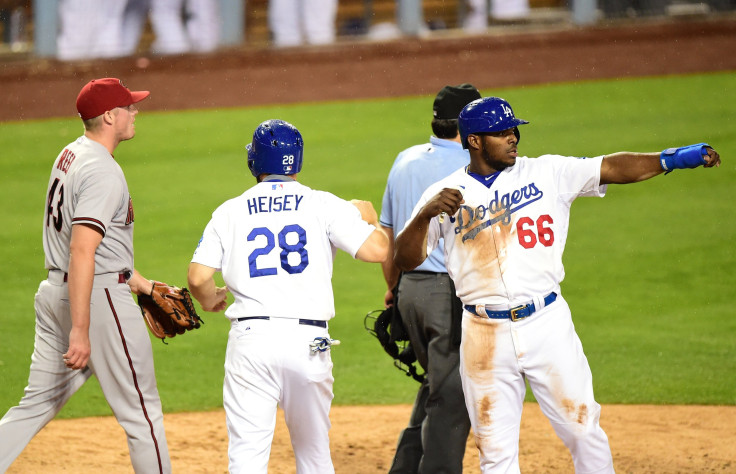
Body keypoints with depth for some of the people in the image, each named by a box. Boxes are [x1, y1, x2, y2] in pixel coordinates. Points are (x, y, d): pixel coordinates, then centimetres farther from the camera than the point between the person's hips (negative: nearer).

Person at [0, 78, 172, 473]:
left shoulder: (69, 155, 13)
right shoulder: (103, 172, -18)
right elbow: (81, 252, -26)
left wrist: (139, 283, 28)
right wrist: (80, 332, -30)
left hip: (54, 292, 9)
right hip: (100, 296, -9)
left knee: (37, 404, 11)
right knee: (141, 411, 1)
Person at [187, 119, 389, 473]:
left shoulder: (229, 212, 7)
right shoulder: (323, 205, 4)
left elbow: (198, 278, 1)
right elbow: (378, 250, -4)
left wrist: (210, 301, 24)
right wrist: (368, 218, 18)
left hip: (250, 338, 0)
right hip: (308, 339, 0)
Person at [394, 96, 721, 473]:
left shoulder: (547, 174, 4)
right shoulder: (444, 195, 1)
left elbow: (611, 168, -3)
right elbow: (405, 259, -5)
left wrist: (672, 159, -15)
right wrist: (426, 214, -23)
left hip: (548, 324, 0)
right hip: (485, 338, 0)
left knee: (583, 431, 3)